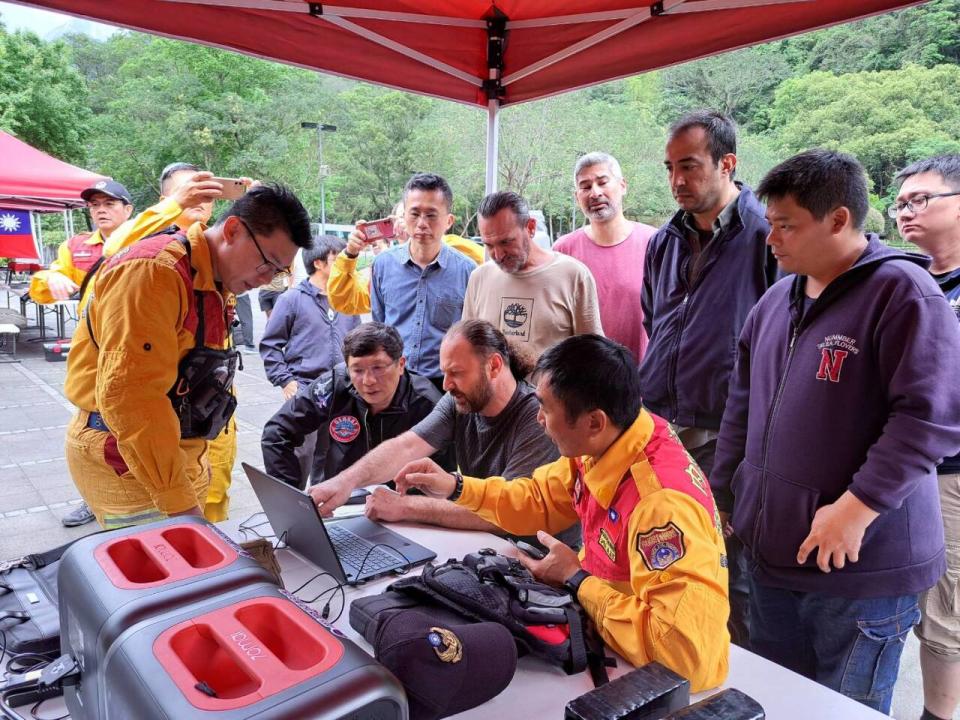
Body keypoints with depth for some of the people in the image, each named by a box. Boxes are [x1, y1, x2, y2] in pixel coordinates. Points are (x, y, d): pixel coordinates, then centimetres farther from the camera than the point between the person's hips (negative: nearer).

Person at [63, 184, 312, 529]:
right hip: (124, 457, -9)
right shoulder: (154, 272, -20)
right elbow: (130, 397, -27)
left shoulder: (214, 283, 9)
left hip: (173, 453, 9)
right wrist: (179, 502, -26)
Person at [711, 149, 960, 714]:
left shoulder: (903, 293, -12)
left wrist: (857, 506, -22)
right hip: (773, 557, 7)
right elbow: (744, 406, 15)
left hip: (864, 565, -6)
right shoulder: (776, 301, 10)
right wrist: (723, 493, 15)